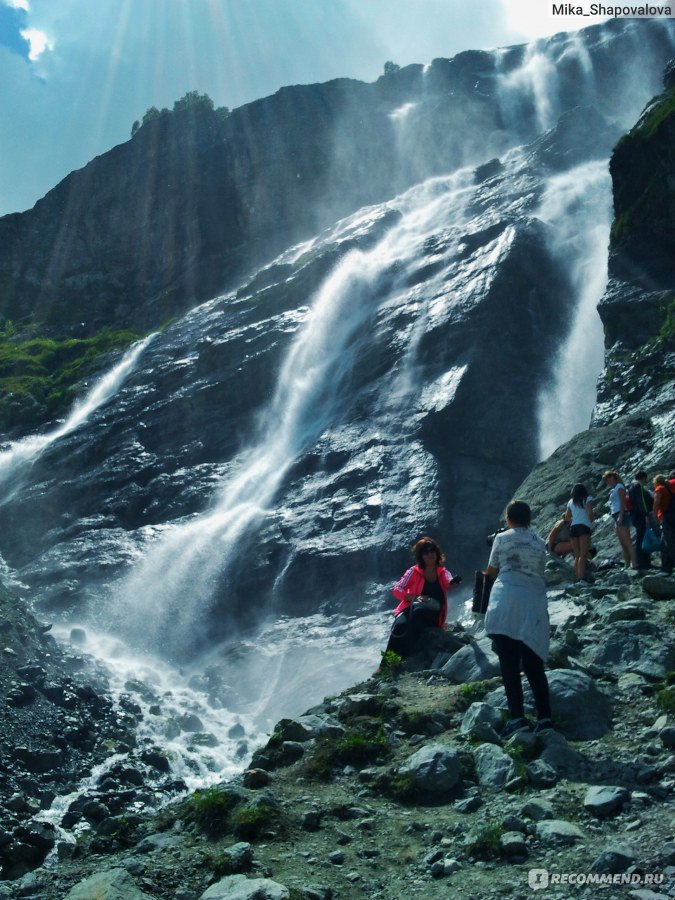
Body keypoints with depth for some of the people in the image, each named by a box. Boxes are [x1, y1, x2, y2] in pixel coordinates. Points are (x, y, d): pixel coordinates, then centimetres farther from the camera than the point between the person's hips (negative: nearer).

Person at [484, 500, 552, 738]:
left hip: (507, 604, -3)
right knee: (533, 663, 6)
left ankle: (517, 717, -15)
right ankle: (544, 717, -2)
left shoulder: (502, 538, 8)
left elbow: (491, 572, 17)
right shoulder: (540, 543, 17)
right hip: (535, 605, 3)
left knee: (509, 663, -6)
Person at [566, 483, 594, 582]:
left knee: (577, 555, 8)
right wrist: (590, 521, 15)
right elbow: (590, 513, -4)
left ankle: (578, 577, 0)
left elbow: (567, 517, 23)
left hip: (573, 527, 4)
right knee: (583, 554, -12)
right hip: (584, 527, -4)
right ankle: (582, 577, -24)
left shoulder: (570, 502, 19)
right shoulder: (588, 499, 7)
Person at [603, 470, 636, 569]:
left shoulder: (619, 487, -4)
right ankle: (627, 564, 9)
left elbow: (623, 502, -13)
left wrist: (620, 517, -21)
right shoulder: (613, 490, 21)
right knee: (622, 543, 8)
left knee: (627, 541, -14)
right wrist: (617, 519, 17)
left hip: (621, 515, -9)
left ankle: (634, 563, -18)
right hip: (617, 517, 9)